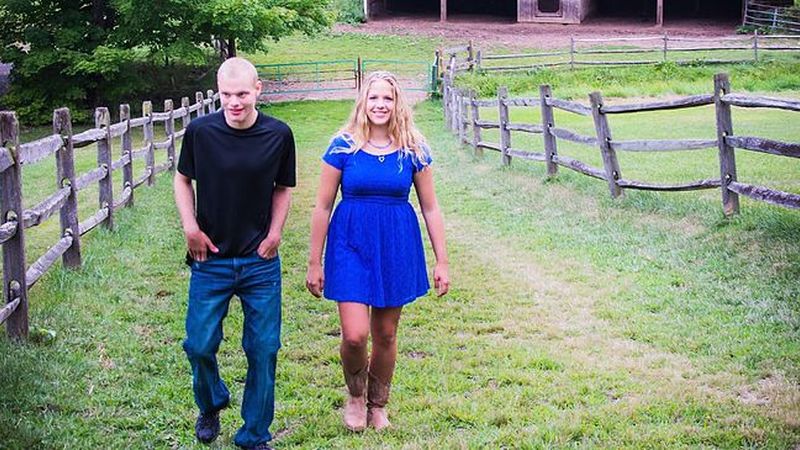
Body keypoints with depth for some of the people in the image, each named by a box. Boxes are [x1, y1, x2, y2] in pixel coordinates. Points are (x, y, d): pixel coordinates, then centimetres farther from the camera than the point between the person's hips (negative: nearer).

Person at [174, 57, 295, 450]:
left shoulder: (278, 135, -7)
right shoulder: (200, 131, -9)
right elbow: (182, 180, 7)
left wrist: (275, 232, -3)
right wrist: (191, 228, -4)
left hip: (261, 262, 0)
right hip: (211, 260, 0)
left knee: (263, 350, 4)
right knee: (199, 345, 3)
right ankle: (210, 406, 36)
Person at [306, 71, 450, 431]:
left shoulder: (413, 150, -1)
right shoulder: (343, 147, -5)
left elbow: (430, 208, 6)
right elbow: (322, 208, 0)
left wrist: (441, 262, 4)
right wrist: (314, 263, 1)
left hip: (397, 248, 2)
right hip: (351, 245, -2)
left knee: (385, 335, 11)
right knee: (354, 335, -11)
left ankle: (377, 404, 33)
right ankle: (355, 393, 21)